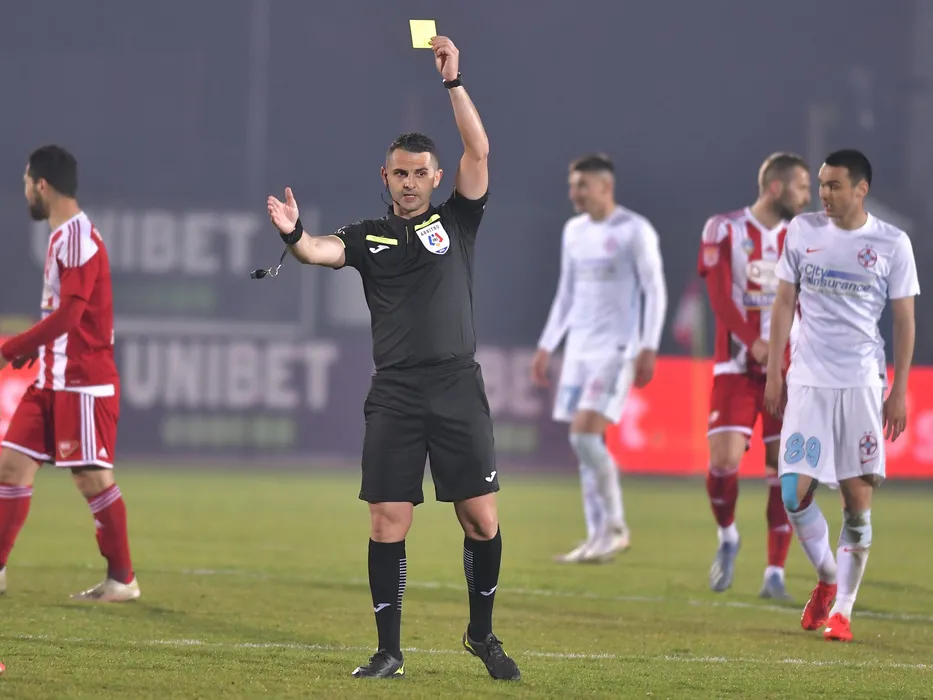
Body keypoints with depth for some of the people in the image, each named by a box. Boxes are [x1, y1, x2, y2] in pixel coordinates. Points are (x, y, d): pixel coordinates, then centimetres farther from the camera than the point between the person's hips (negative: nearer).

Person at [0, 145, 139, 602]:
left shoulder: (78, 238, -16)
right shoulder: (62, 237, 14)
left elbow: (67, 315, -23)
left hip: (82, 383, -10)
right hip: (53, 378, 10)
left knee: (93, 477, -4)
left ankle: (122, 580, 4)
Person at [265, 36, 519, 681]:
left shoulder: (456, 221, 10)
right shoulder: (369, 237, 10)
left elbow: (478, 151, -1)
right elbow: (321, 251, -9)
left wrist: (453, 81, -6)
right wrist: (294, 235, -31)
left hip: (458, 388, 0)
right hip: (395, 393, 0)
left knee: (481, 520, -2)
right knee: (388, 523, -4)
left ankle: (482, 634, 17)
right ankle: (389, 652, 4)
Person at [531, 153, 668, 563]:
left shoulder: (635, 231, -7)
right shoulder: (574, 232, 14)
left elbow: (655, 292, -7)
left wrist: (648, 350, -14)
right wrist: (546, 347, 19)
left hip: (616, 349, -7)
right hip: (579, 347, 7)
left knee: (584, 434, -17)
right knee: (585, 442, 3)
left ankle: (615, 526, -6)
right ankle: (598, 537, 6)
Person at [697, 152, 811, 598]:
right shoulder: (725, 231, -2)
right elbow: (720, 298, -11)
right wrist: (755, 342, -24)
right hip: (736, 366, -3)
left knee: (784, 469, -3)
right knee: (723, 459, -14)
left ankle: (775, 573, 3)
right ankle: (727, 536, 15)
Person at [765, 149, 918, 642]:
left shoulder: (893, 244, -1)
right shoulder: (802, 232, 5)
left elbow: (904, 320, 3)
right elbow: (784, 302, 11)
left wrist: (899, 391, -2)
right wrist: (773, 371, 6)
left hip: (863, 384, -2)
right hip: (807, 380, 2)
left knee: (858, 500, -2)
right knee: (794, 493, -5)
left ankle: (843, 609, 7)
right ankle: (827, 578, 20)